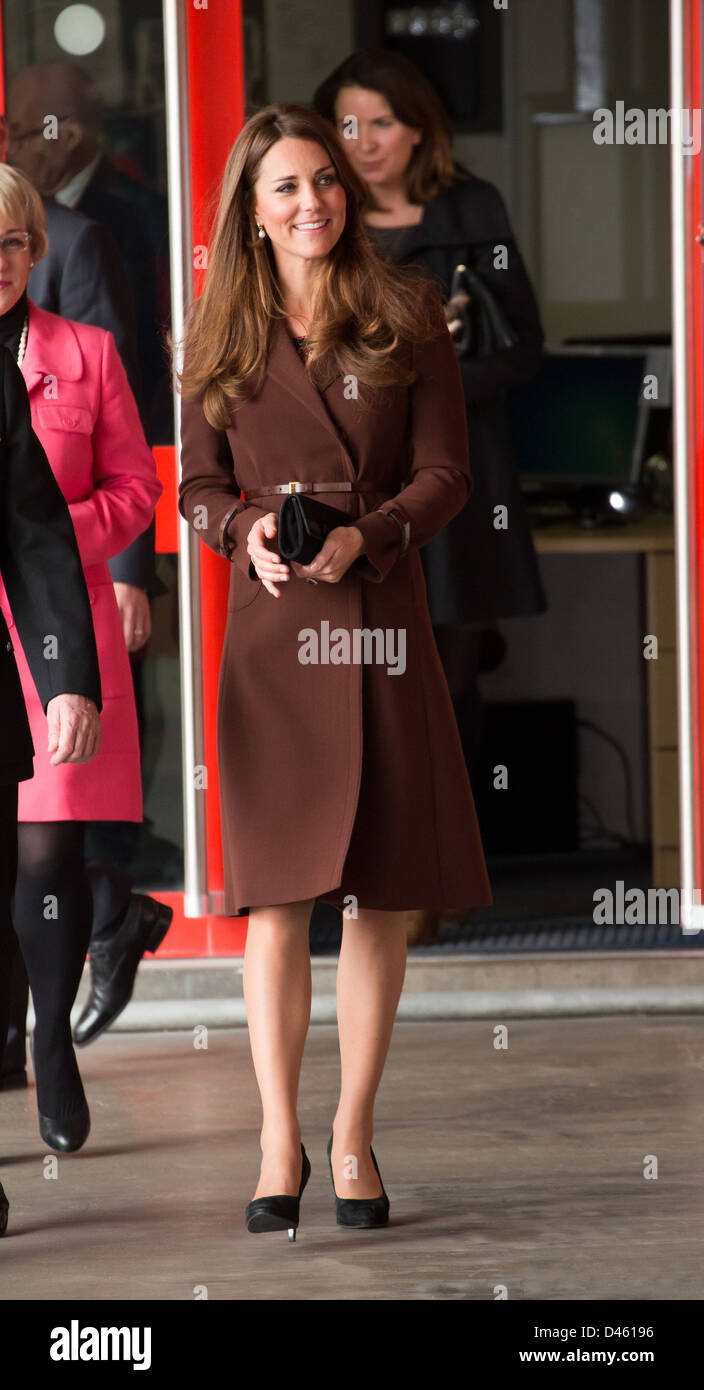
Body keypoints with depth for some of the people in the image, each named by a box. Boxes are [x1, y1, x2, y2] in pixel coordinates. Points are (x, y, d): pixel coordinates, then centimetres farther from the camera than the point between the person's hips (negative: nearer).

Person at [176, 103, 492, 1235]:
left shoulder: (409, 318, 5)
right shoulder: (224, 337, 8)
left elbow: (446, 472, 2)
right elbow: (199, 485, 10)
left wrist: (367, 534, -15)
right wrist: (250, 531, -11)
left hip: (382, 619, 0)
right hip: (270, 628, 0)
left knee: (382, 891, 1)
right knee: (276, 895, -5)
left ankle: (354, 1138, 12)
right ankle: (279, 1144, 2)